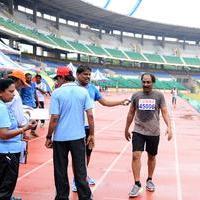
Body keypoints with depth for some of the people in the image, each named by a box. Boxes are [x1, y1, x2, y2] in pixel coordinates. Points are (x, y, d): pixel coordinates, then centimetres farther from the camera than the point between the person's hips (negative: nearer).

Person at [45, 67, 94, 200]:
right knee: (80, 170, 12)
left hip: (60, 137, -2)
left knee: (61, 171, 13)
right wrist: (92, 135, 5)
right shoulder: (83, 91, -1)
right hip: (78, 136, 2)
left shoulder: (57, 93, -9)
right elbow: (90, 115, -4)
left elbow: (54, 118, -12)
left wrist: (49, 137, -1)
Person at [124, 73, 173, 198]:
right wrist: (126, 129, 14)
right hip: (138, 131, 0)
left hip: (154, 132, 0)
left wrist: (169, 127, -19)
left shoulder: (159, 96, -3)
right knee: (136, 156, -11)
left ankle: (150, 180, 33)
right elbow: (131, 113, 9)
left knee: (152, 157, 13)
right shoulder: (136, 95, 0)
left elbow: (165, 113, -4)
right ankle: (137, 184, -1)